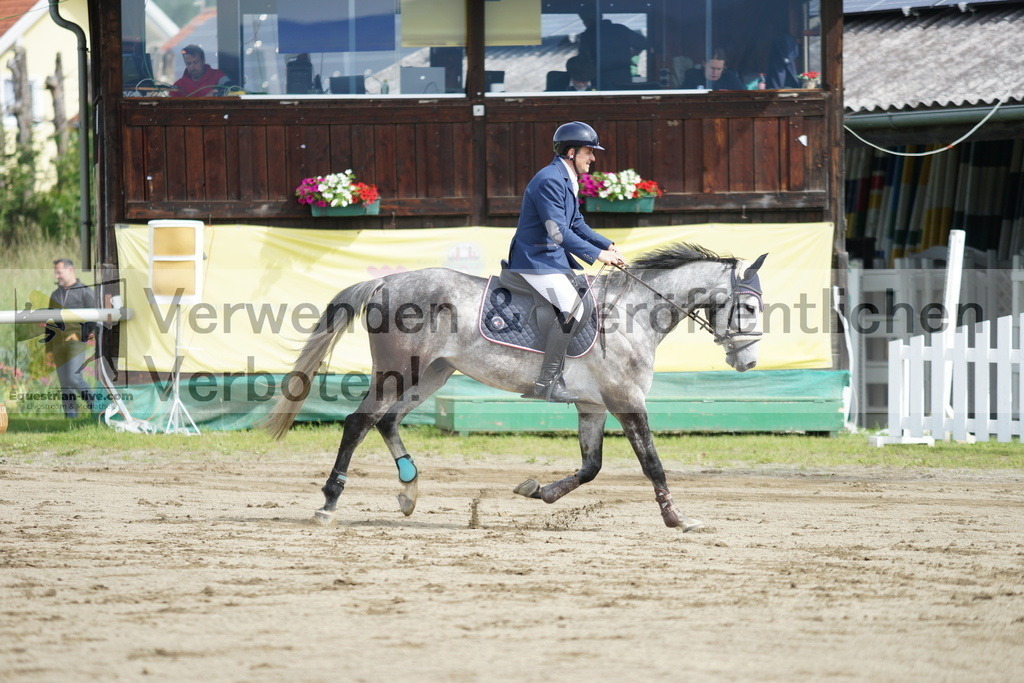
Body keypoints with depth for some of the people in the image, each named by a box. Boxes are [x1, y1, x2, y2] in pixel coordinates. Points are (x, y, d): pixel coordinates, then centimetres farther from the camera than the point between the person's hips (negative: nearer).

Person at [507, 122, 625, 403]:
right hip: (534, 260, -11)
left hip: (555, 256, 11)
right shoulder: (549, 180, -20)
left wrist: (608, 245, 4)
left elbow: (576, 225, 19)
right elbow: (558, 231, -25)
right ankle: (546, 382, -19)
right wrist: (597, 254, -22)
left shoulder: (567, 180, 13)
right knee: (571, 308, -23)